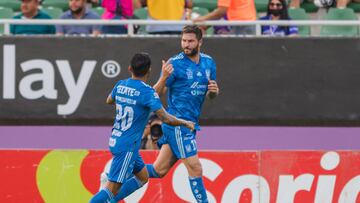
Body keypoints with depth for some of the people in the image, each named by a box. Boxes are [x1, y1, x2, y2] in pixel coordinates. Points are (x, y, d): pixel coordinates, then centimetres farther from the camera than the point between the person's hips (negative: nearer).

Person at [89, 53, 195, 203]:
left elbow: (109, 100, 27)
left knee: (143, 177, 21)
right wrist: (185, 123, -2)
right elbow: (166, 119, -19)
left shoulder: (120, 85, 4)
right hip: (127, 146, -8)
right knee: (112, 189, -9)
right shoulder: (147, 92, -17)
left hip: (115, 140, 8)